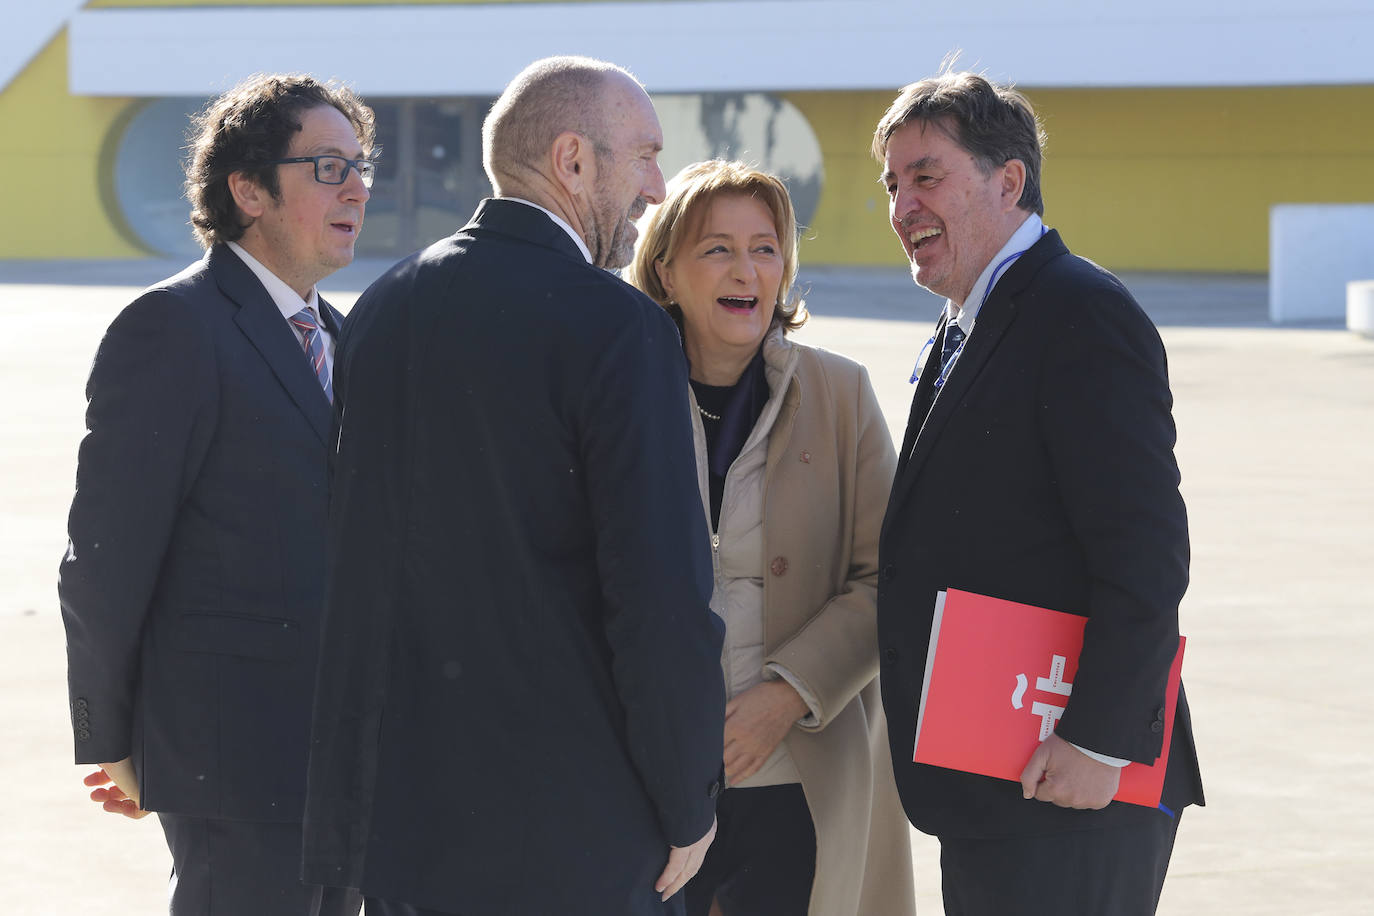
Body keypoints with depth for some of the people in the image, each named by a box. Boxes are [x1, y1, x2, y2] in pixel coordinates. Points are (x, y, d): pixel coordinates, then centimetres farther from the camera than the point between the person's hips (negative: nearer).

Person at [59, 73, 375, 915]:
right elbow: (106, 554, -12)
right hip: (231, 744, -8)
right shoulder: (174, 329, -12)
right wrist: (111, 742, -8)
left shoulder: (332, 334, 15)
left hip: (337, 743, 8)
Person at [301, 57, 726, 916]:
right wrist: (688, 810, -7)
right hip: (570, 831, -7)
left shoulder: (383, 307, 8)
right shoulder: (618, 328, -14)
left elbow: (357, 559, 13)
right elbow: (661, 596, -18)